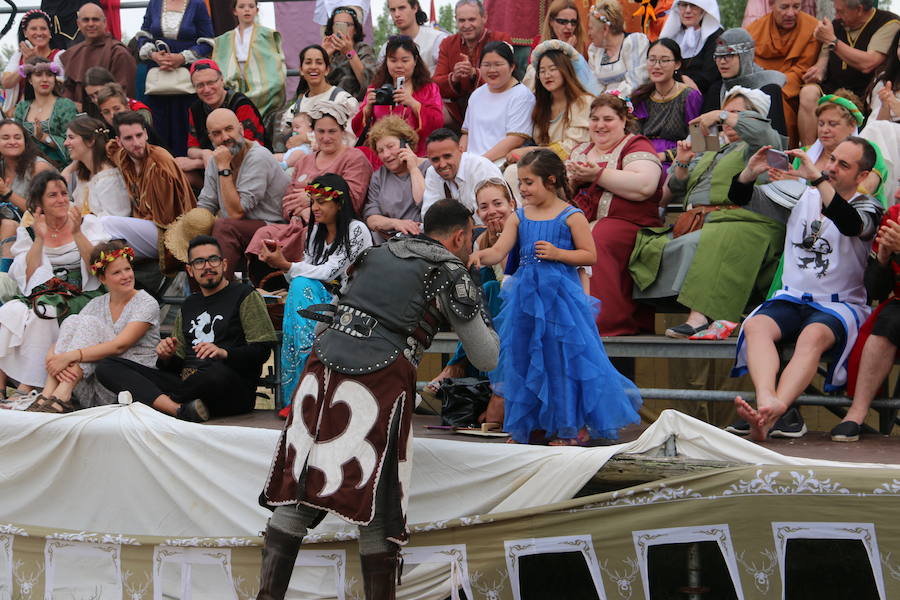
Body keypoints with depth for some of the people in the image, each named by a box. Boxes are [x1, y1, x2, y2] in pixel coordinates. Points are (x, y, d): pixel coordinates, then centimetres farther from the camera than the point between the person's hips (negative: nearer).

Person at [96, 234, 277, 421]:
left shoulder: (245, 296, 9)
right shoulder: (189, 306, 27)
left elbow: (262, 350, -3)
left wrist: (224, 353, -21)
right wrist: (167, 358, 1)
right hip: (186, 383, 6)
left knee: (215, 372, -44)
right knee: (107, 366, -9)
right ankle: (179, 409, -33)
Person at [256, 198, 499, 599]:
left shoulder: (379, 252, 21)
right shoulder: (452, 273, 6)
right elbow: (487, 359, 9)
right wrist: (479, 314, 27)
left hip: (323, 361, 5)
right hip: (379, 381, -5)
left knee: (296, 494, 6)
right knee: (375, 509, 1)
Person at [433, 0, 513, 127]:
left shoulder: (500, 40, -2)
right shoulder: (448, 44, 10)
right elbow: (436, 85, 2)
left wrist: (474, 73, -28)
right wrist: (453, 78, -21)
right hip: (457, 109, 2)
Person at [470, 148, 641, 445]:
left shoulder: (571, 216, -5)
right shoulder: (518, 217, 7)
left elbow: (590, 255, -5)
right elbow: (499, 250, -2)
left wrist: (557, 253, -16)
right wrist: (479, 256, -22)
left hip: (560, 294, -5)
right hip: (526, 295, 5)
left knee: (563, 356, -2)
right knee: (525, 357, 8)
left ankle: (574, 426, 11)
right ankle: (530, 423, 22)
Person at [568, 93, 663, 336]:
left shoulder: (636, 146, 7)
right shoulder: (579, 152, 28)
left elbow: (644, 187, -12)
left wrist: (597, 175, -10)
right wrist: (573, 179, 3)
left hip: (624, 223, -5)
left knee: (594, 241, -38)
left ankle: (603, 321, -37)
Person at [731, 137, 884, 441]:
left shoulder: (868, 208, 3)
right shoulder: (802, 197, 15)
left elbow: (851, 225, -23)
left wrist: (818, 177, -28)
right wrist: (750, 172, -4)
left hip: (840, 304, -4)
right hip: (791, 299, 4)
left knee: (814, 335, -37)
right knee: (755, 326, -30)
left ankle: (773, 409, -57)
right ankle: (766, 402, -53)